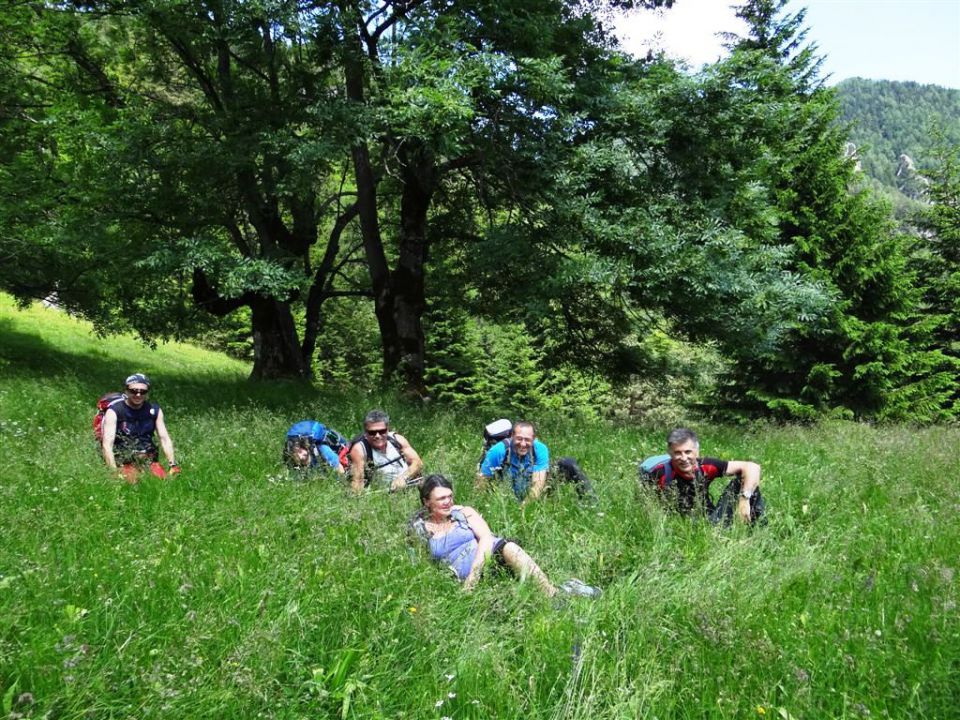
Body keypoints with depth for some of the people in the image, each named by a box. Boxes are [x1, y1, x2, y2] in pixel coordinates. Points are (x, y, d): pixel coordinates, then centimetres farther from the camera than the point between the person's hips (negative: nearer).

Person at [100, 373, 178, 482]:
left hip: (148, 457, 3)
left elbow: (165, 439, 4)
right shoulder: (114, 411, -5)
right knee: (133, 482, -29)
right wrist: (114, 472, -25)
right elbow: (107, 445, -13)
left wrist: (172, 464, -11)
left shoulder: (154, 411, 8)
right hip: (123, 460, -3)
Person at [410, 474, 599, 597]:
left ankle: (553, 592, -42)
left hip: (490, 551, 1)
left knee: (508, 548, -35)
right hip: (464, 571, -1)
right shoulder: (420, 527, 10)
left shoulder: (463, 512, 11)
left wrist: (474, 573, -18)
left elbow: (486, 536, -2)